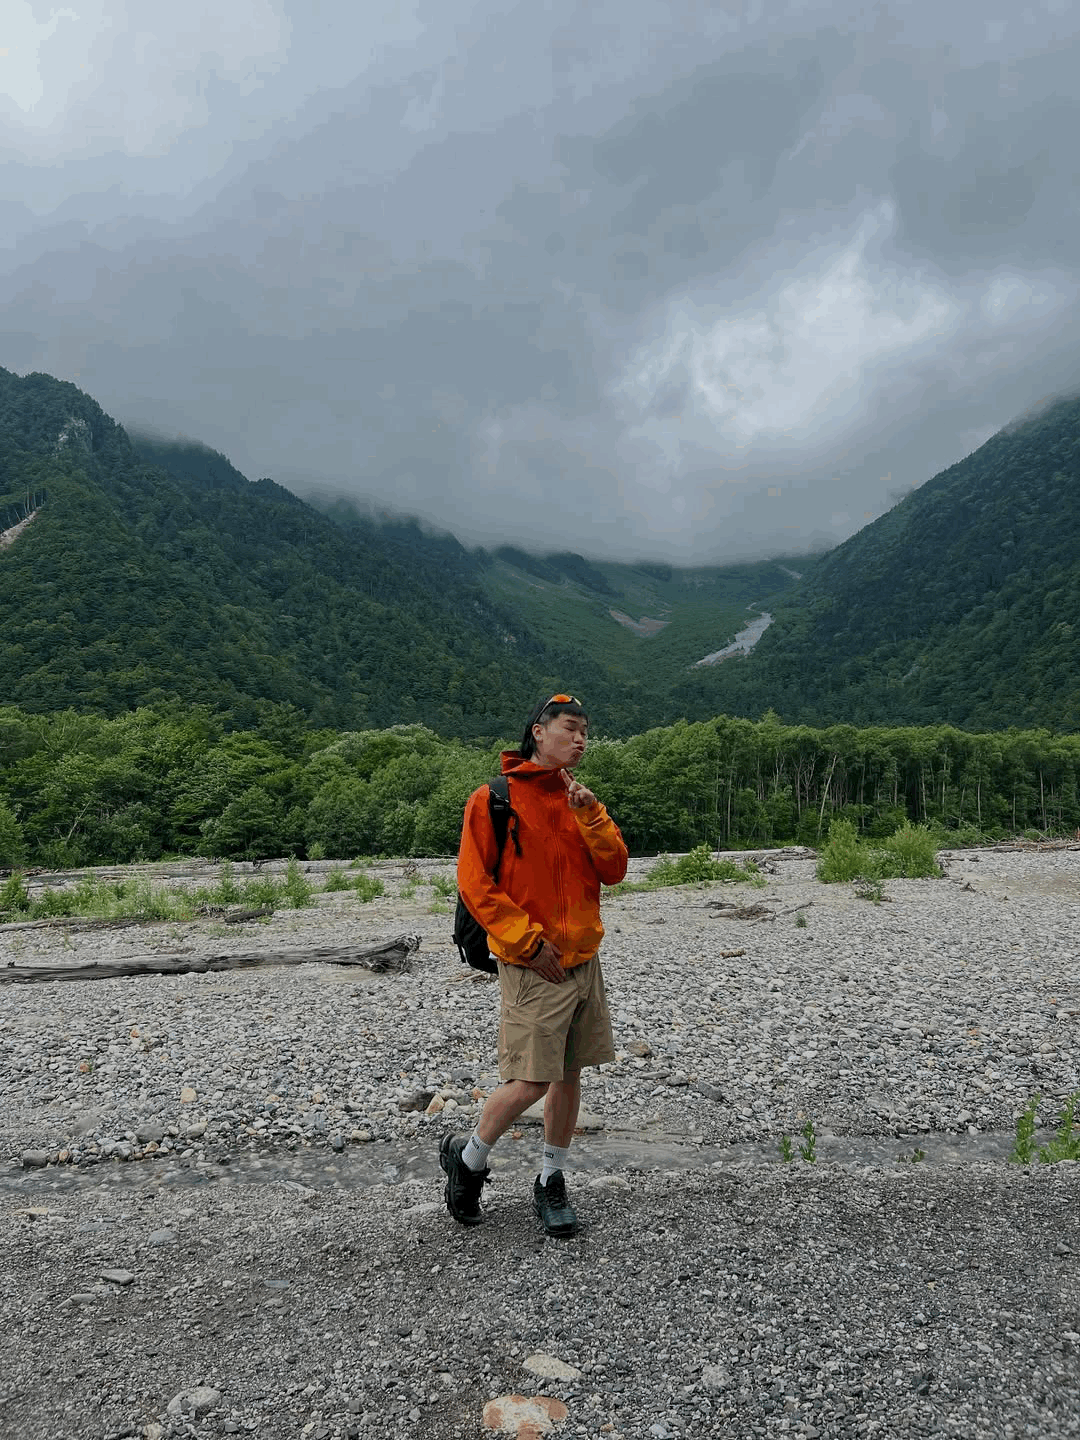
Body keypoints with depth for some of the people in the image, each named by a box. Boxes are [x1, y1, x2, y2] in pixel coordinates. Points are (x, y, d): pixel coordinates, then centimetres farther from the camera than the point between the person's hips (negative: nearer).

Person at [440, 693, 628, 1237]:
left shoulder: (580, 801, 10)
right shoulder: (493, 799, -9)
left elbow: (614, 870, 4)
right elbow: (474, 883, -12)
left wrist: (589, 814, -10)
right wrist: (529, 942, -15)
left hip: (584, 961, 6)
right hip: (532, 967, -6)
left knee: (569, 1074, 12)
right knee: (530, 1082, -6)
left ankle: (551, 1180, 31)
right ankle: (467, 1158, 21)